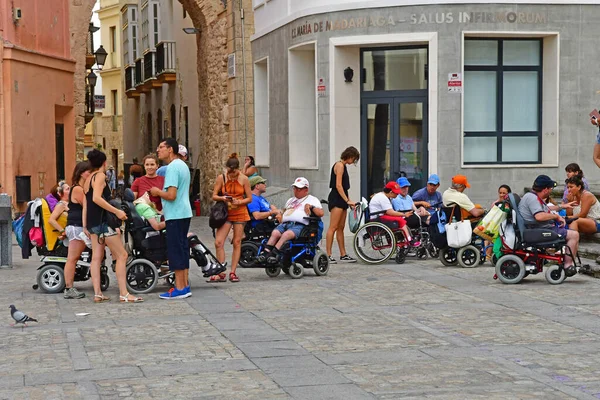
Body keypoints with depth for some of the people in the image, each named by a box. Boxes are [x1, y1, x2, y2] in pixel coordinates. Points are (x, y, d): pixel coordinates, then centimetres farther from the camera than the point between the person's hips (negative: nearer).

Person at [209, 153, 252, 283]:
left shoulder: (244, 179, -3)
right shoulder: (221, 178, -1)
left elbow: (249, 198, 0)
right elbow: (214, 196, 1)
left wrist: (238, 202, -17)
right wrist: (222, 198, -20)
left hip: (240, 213, 0)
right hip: (225, 213, 0)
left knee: (237, 243, 2)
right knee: (218, 242, -10)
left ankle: (233, 272, 9)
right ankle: (221, 273, -2)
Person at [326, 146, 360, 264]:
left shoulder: (343, 166, 18)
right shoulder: (339, 165, -11)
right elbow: (338, 185, -18)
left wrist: (349, 200, 16)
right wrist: (347, 200, -20)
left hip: (341, 200, 10)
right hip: (336, 199, -10)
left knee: (340, 228, 10)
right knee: (333, 227, -10)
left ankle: (343, 254, 13)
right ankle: (328, 255, -11)